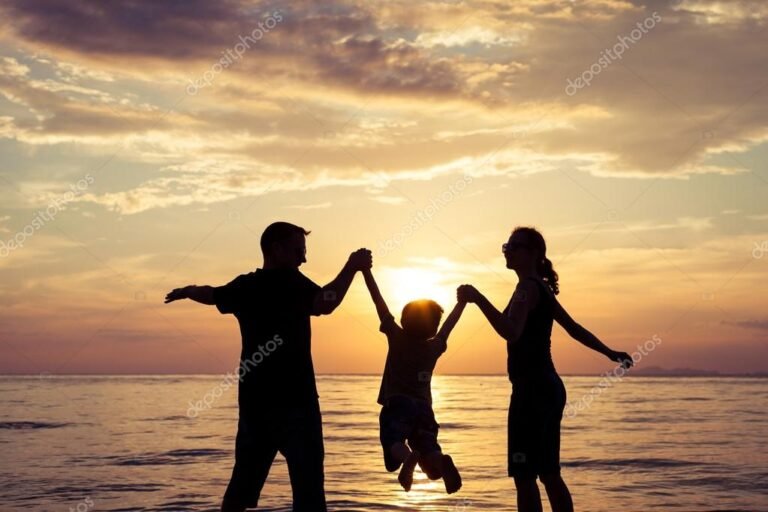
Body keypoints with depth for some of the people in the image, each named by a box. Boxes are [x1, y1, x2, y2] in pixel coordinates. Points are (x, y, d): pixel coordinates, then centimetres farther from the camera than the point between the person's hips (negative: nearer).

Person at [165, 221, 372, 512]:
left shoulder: (244, 286, 13)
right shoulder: (290, 282, -9)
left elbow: (209, 294, 34)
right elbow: (324, 303, -30)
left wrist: (187, 291, 55)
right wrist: (351, 267, -22)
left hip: (254, 401, 7)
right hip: (293, 401, -7)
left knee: (243, 482, 18)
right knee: (307, 484, -9)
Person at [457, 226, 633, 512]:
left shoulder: (528, 288, -12)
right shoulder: (541, 288, 18)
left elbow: (511, 332, -29)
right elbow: (574, 328, 26)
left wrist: (477, 298, -33)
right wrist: (610, 353, 37)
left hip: (532, 389, -10)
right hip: (548, 388, 10)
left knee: (524, 475, -9)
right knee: (549, 474, 15)